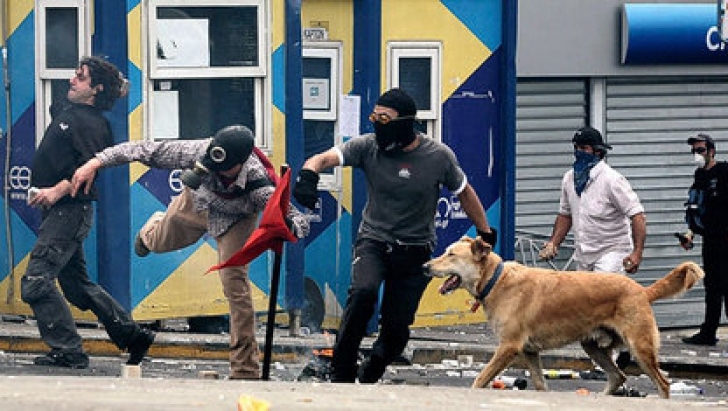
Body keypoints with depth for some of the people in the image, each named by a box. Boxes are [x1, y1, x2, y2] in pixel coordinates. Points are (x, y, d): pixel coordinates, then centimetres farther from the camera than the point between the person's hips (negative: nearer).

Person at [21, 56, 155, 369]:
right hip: (57, 213, 10)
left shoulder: (90, 123, -14)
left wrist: (57, 190, -31)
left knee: (35, 282, -13)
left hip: (70, 211, -10)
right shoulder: (66, 111, 16)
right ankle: (132, 335, 22)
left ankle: (68, 351, -9)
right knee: (76, 284, 16)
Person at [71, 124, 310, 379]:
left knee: (234, 281, -17)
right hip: (197, 202, 3)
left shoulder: (257, 182, -46)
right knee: (161, 243, 27)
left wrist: (293, 224, -70)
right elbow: (148, 150, -35)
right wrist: (96, 163, -37)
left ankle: (245, 370, -8)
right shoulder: (198, 152, -43)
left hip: (236, 219, -3)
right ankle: (152, 230, 70)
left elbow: (298, 222, -45)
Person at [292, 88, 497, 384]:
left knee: (396, 330, 0)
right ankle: (342, 375, -19)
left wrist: (486, 234, 12)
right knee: (363, 292, -30)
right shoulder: (368, 146, -8)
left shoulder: (439, 156, -7)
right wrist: (308, 175, -40)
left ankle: (369, 376, 30)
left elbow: (464, 193, 8)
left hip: (415, 251, 1)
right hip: (373, 241, -1)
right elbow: (324, 158, -17)